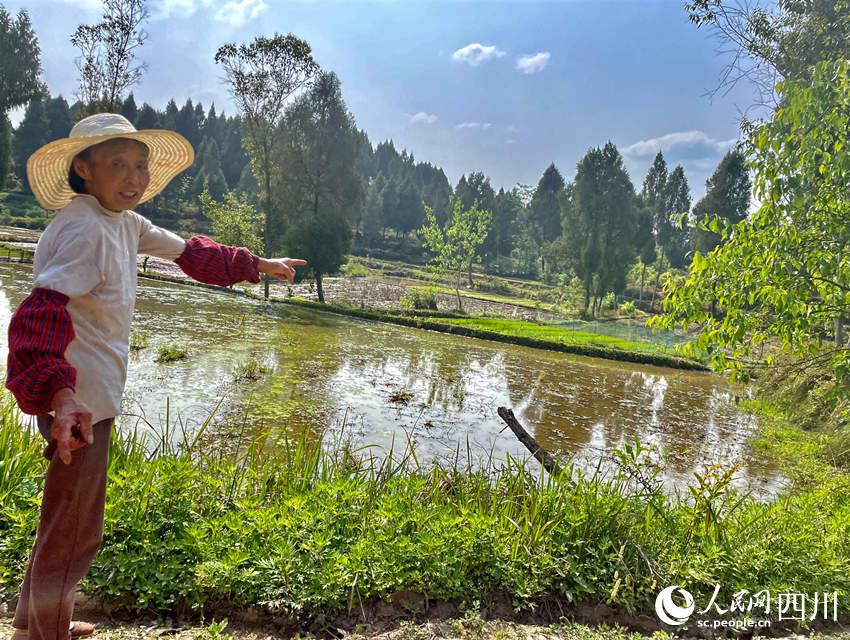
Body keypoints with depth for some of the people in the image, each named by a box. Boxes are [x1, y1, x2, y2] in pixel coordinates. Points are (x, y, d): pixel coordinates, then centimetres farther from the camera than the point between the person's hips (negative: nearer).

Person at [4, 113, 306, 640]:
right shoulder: (84, 229, -22)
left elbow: (188, 251, 17)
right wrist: (61, 394, -46)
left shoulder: (125, 222, 7)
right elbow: (43, 310, -34)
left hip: (94, 393, 10)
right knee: (76, 528, 5)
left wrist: (259, 265, 23)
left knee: (67, 513, 26)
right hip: (77, 400, -10)